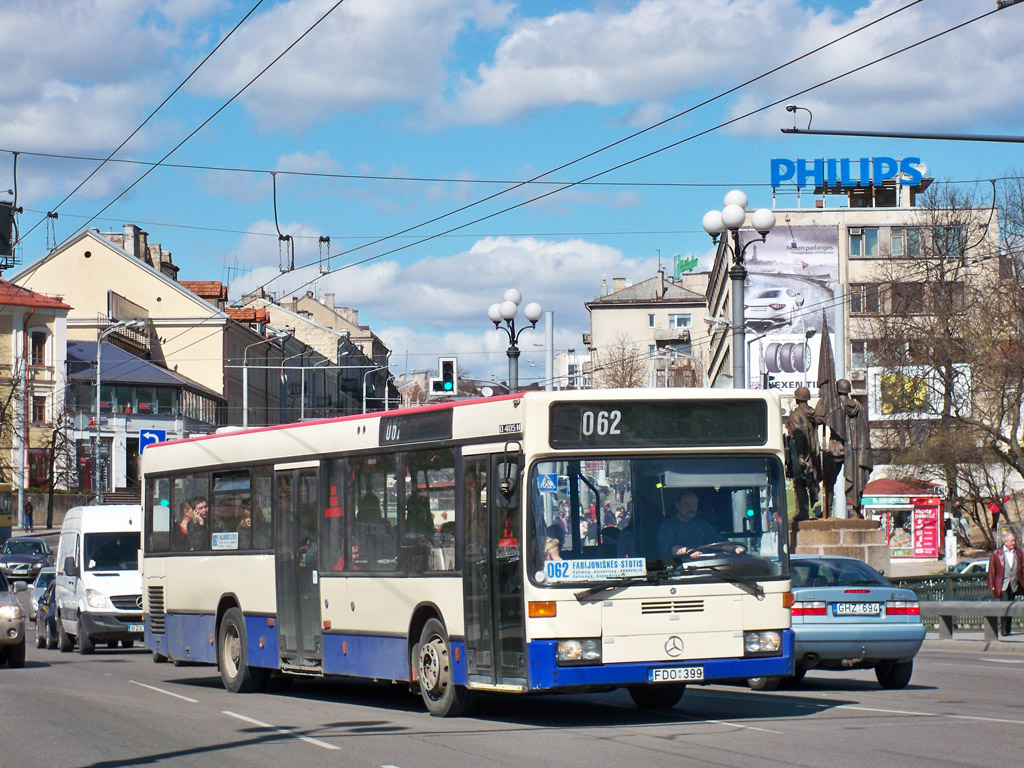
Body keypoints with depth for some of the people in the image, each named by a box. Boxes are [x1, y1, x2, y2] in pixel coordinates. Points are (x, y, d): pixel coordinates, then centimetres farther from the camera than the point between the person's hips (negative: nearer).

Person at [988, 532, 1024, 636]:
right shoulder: (996, 553, -1)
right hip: (1002, 585, -4)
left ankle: (1007, 629, 16)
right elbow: (991, 570, 1)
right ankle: (1003, 629, -7)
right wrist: (992, 585, -2)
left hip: (1014, 585, 4)